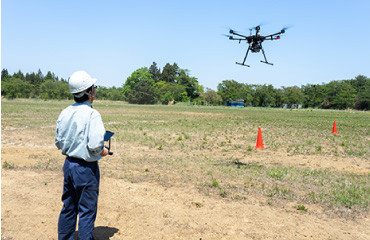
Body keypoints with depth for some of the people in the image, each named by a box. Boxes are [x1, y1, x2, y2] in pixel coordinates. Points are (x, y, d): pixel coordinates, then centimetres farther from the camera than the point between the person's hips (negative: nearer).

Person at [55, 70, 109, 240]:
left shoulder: (65, 113, 3)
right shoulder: (92, 114, -18)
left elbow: (59, 142, 9)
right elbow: (95, 145, -25)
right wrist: (103, 151, -6)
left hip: (68, 164, 7)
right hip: (86, 167, -7)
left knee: (68, 207, 21)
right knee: (87, 211, 5)